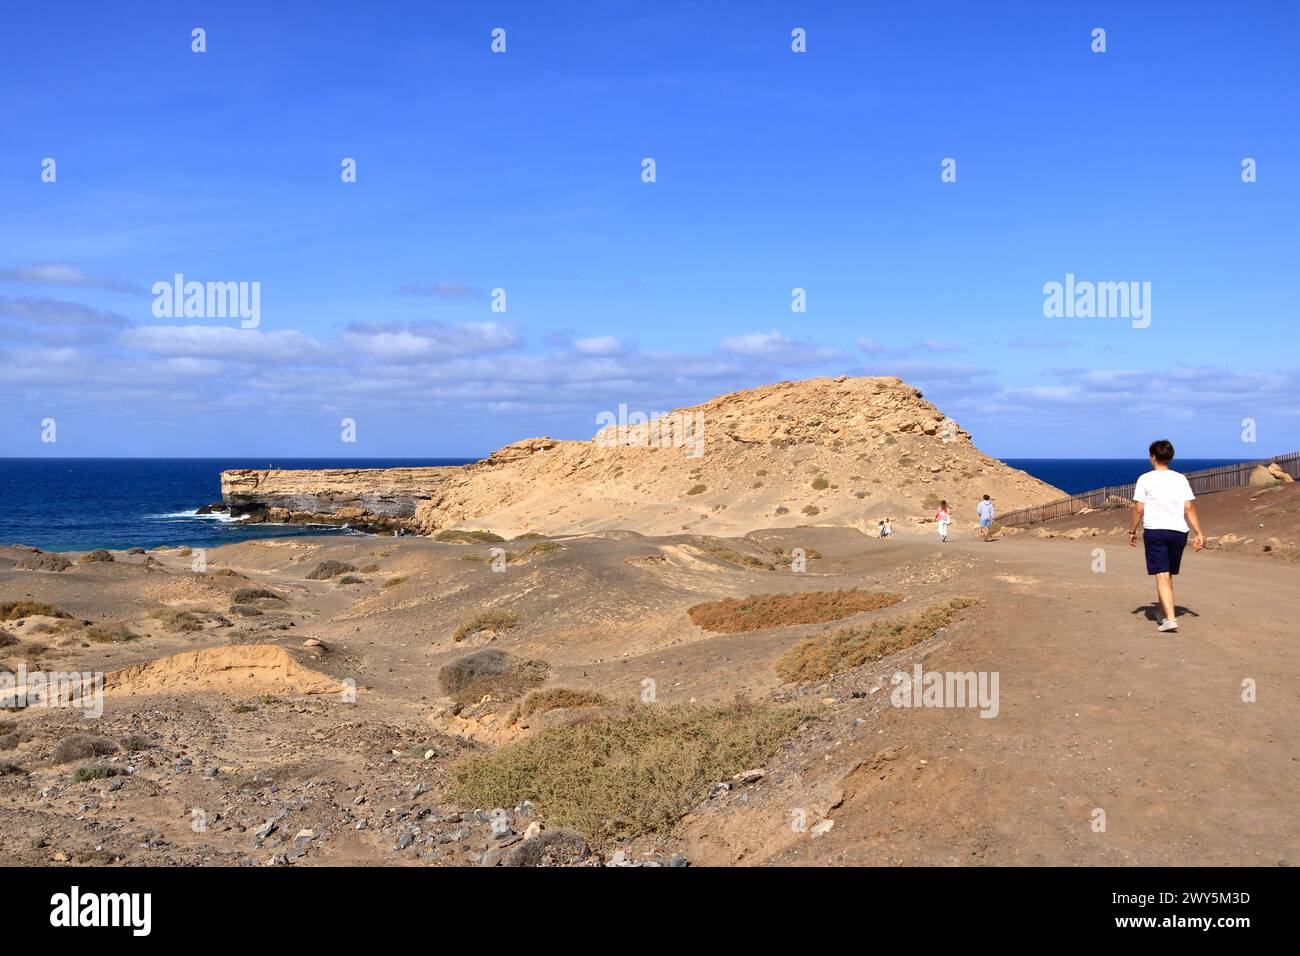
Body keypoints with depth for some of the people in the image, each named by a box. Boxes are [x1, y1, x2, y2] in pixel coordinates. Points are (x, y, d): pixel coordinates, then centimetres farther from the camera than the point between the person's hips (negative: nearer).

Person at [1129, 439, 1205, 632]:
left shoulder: (1145, 479, -2)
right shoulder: (1180, 479, 8)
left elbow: (1138, 509, -5)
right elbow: (1189, 508, 1)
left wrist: (1132, 532, 6)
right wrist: (1199, 533, 2)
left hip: (1155, 531, -4)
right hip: (1178, 531, 4)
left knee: (1162, 576, -7)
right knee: (1168, 575, 18)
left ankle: (1170, 619, -18)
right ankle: (1164, 613, 31)